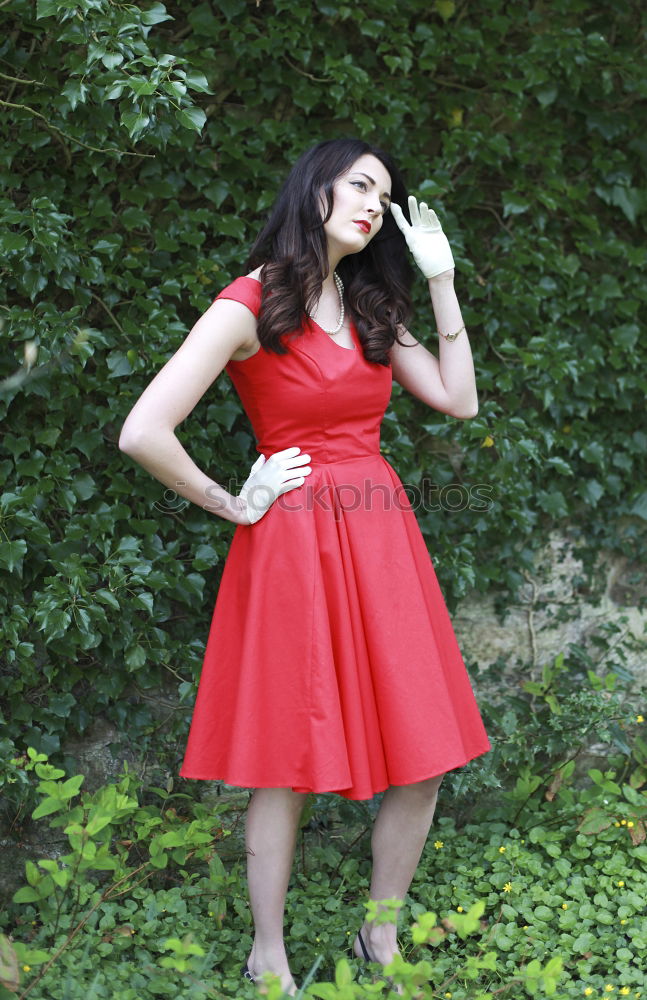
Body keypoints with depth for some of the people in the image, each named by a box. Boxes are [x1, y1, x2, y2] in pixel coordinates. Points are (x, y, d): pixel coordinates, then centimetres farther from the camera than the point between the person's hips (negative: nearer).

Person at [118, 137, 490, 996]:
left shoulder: (372, 307, 14)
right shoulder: (251, 306, -9)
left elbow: (459, 399, 10)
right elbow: (142, 433, -18)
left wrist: (442, 281, 7)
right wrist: (231, 505, -6)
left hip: (383, 536, 6)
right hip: (294, 543, -6)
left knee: (422, 761, 4)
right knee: (292, 763, 2)